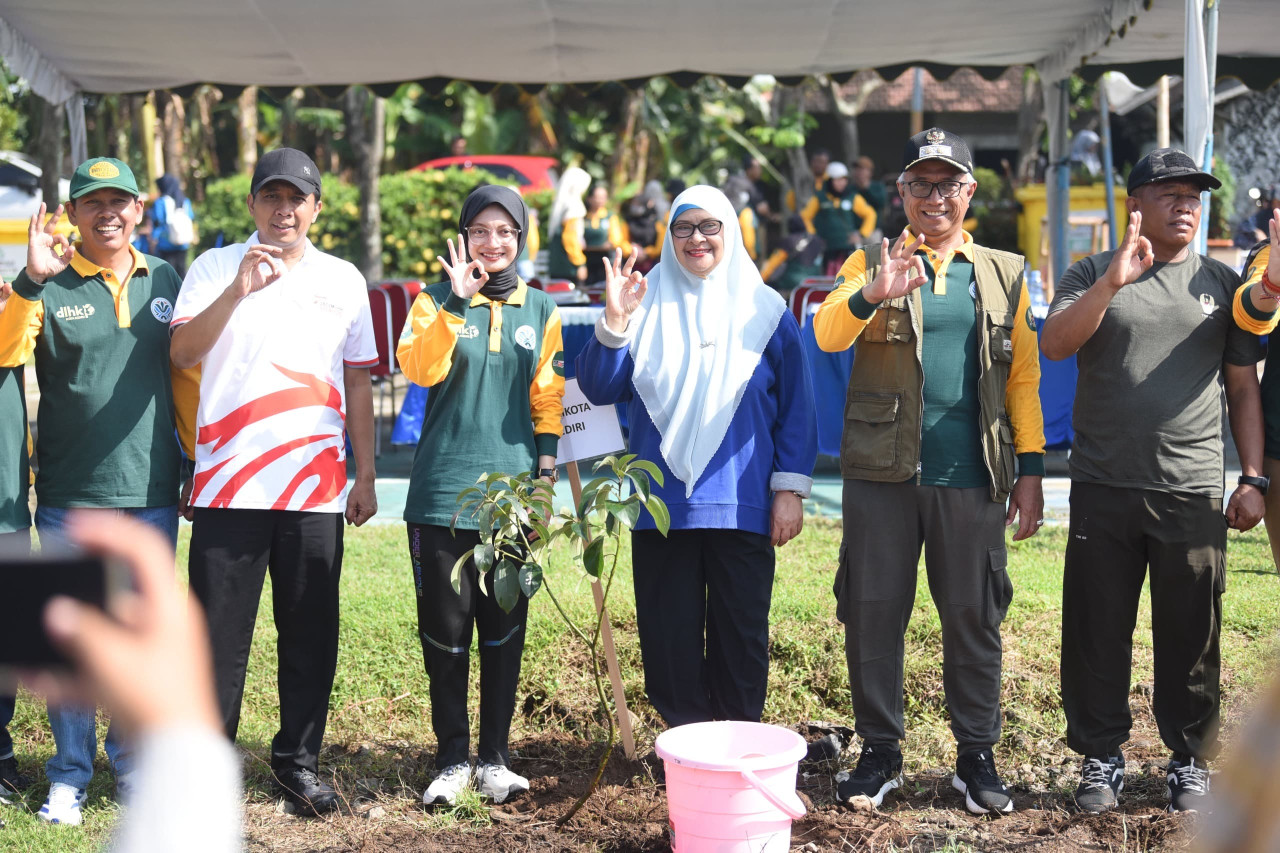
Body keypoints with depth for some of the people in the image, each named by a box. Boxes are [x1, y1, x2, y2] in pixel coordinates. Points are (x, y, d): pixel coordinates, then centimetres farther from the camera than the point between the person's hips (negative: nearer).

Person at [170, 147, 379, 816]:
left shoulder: (344, 280, 11)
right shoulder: (216, 268, 4)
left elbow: (358, 381, 14)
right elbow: (183, 352, -9)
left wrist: (366, 476, 11)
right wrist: (240, 289, -21)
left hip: (316, 487, 2)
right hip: (228, 483, -2)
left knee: (310, 633, 7)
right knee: (220, 633, 2)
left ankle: (297, 759, 21)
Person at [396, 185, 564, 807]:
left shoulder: (540, 310, 10)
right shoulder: (438, 300, 4)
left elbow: (549, 395, 12)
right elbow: (419, 368, -14)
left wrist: (547, 467, 3)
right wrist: (456, 302, -22)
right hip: (442, 491, -2)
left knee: (504, 632, 6)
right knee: (444, 631, 1)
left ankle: (495, 758, 17)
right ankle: (452, 759, 14)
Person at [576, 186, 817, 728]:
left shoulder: (766, 312, 5)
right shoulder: (648, 306, 7)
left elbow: (796, 408, 5)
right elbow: (598, 389, 0)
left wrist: (791, 489, -1)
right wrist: (613, 322, -14)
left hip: (743, 506, -1)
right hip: (663, 502, 1)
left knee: (741, 637, 4)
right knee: (670, 637, 4)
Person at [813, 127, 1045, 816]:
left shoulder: (1004, 274, 12)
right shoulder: (871, 264, 7)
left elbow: (1024, 376, 9)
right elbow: (826, 334, -10)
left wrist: (1031, 468, 3)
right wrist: (872, 296, -30)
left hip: (972, 478, 1)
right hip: (882, 474, -1)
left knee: (974, 618, 5)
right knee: (874, 613, 4)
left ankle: (976, 756, 17)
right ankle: (880, 751, 16)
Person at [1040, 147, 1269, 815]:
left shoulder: (1220, 284, 11)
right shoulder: (1093, 275, 7)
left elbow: (1243, 387, 12)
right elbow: (1054, 345, -9)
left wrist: (1253, 478, 4)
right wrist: (1113, 282, -21)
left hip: (1192, 491, 1)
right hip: (1103, 487, -1)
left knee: (1190, 634, 5)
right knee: (1097, 629, 4)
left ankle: (1190, 758, 19)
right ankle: (1100, 755, 17)